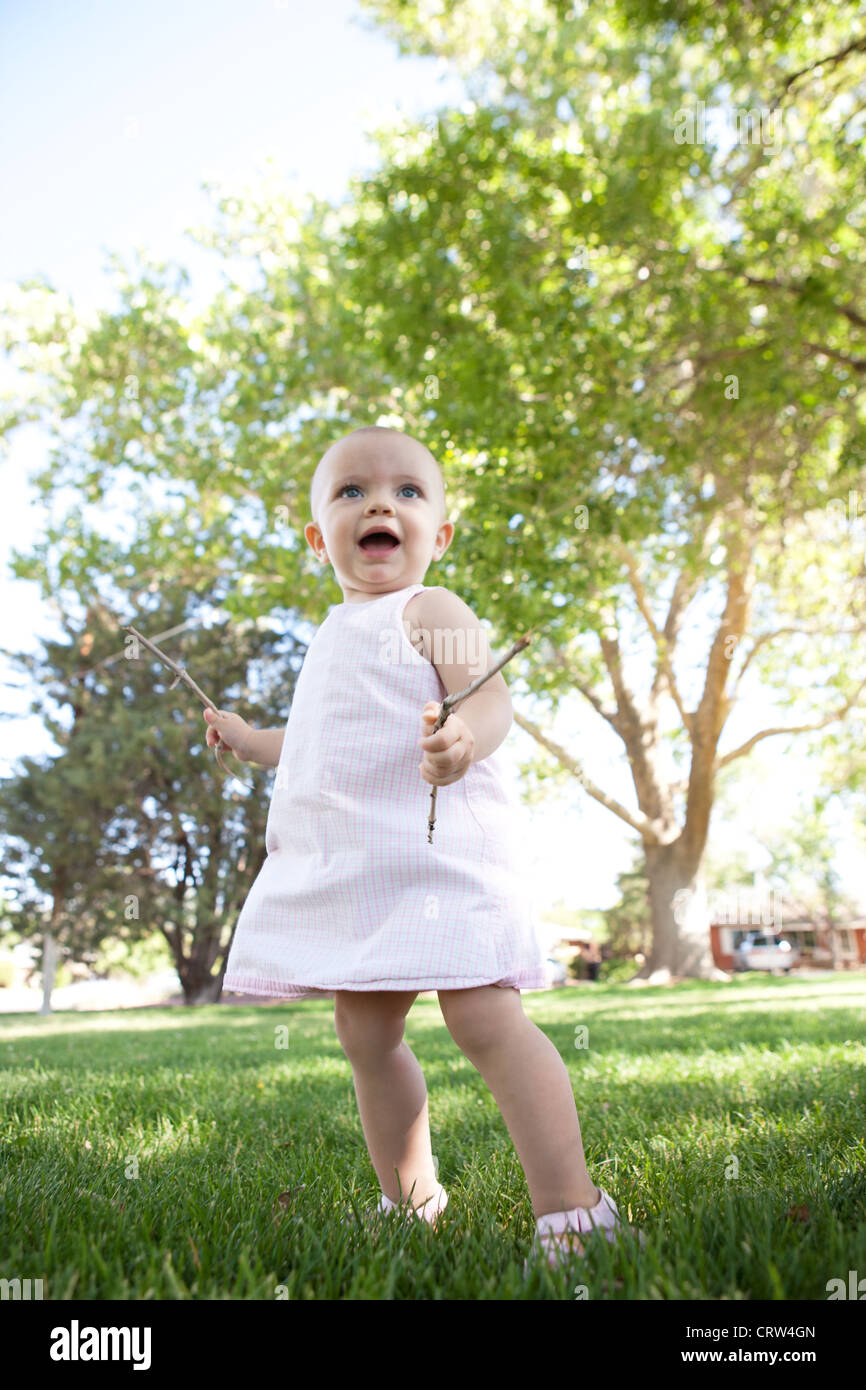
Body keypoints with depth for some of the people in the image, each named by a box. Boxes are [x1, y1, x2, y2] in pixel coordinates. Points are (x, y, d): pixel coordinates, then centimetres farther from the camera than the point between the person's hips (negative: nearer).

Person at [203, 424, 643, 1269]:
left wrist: (465, 738, -39)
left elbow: (489, 697, -17)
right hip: (351, 870, 9)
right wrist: (252, 743, 39)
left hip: (434, 852, -8)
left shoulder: (430, 611, -1)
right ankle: (409, 1203, 27)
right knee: (363, 1031, 12)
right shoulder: (337, 633, 23)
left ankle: (572, 1211, -8)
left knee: (483, 1017, -16)